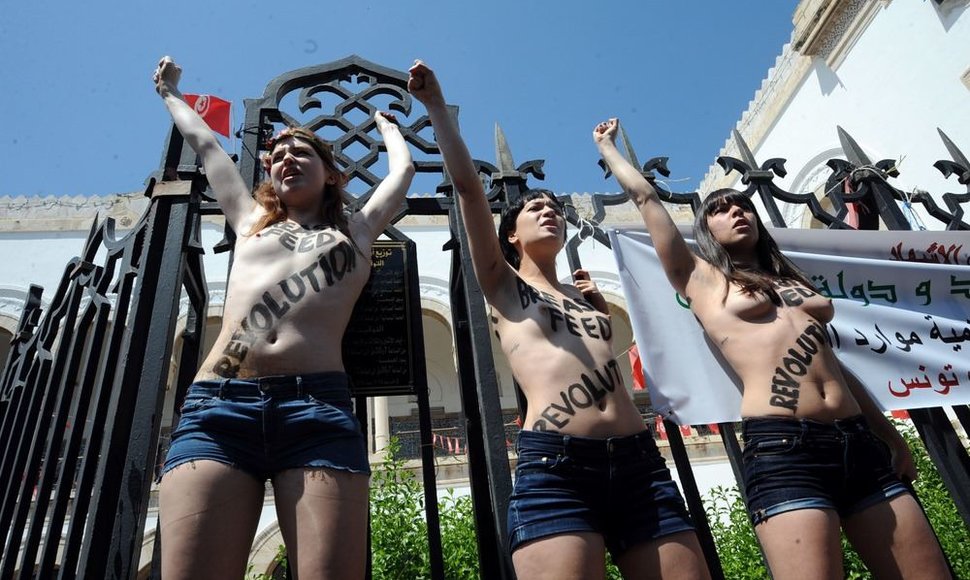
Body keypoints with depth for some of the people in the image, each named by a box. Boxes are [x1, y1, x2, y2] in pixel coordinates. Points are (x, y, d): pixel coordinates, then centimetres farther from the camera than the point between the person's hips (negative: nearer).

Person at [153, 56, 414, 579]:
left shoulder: (356, 231, 25)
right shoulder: (252, 223, 30)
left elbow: (403, 168, 38)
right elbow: (204, 144, 44)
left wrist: (385, 124, 56)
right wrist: (170, 93, 59)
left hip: (318, 407, -2)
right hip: (216, 405, 2)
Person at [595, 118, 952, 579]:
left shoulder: (792, 280, 24)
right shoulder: (700, 278, 9)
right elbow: (645, 198, 12)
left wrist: (890, 437, 28)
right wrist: (607, 146, 24)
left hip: (859, 443, 6)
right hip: (782, 447, -6)